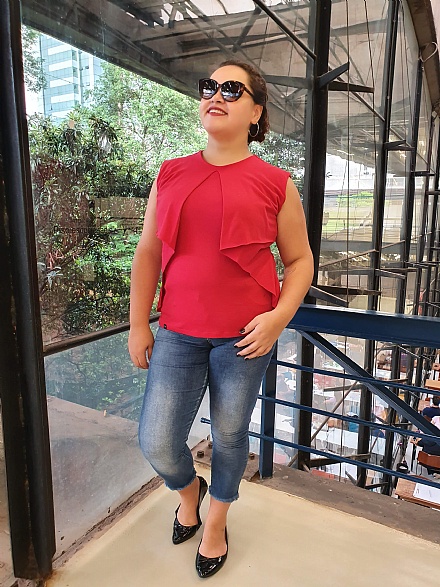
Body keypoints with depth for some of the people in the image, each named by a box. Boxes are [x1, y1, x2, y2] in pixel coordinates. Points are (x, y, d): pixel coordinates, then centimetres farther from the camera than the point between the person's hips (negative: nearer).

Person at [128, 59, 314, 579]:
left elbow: (300, 260, 4)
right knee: (156, 444, 3)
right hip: (178, 335, 2)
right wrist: (138, 324, 5)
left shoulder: (275, 184, -1)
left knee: (229, 435, 14)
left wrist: (280, 316, -12)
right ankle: (188, 490, 42)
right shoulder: (170, 176, 6)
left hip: (245, 338, -1)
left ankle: (216, 521, 45)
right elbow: (147, 253, 8)